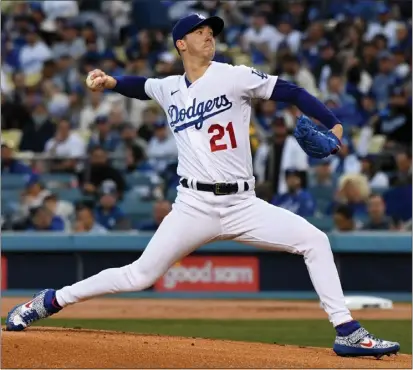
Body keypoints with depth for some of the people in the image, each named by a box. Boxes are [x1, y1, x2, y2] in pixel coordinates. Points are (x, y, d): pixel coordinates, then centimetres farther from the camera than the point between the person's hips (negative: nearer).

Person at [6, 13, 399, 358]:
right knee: (140, 276, -2)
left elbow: (291, 92, -5)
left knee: (314, 240, -16)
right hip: (194, 206, 1)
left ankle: (347, 332, -11)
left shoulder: (234, 76, 0)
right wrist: (109, 82, 13)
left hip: (242, 205, -1)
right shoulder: (168, 89, 10)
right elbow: (140, 85, 32)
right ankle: (50, 301, 14)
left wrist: (333, 125, -16)